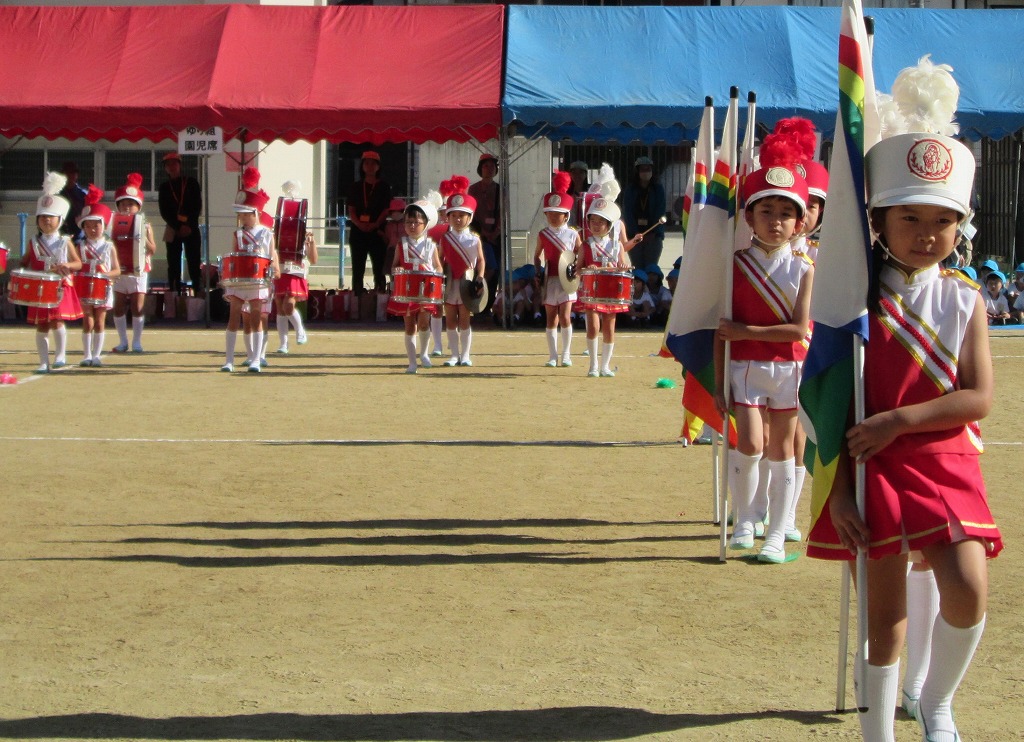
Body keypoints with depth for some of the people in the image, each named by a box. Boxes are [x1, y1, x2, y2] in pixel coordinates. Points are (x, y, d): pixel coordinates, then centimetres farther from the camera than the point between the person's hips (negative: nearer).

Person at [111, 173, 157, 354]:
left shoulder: (145, 226, 3)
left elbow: (153, 250, -1)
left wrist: (143, 237, -16)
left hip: (138, 271, -1)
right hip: (119, 271, 2)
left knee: (137, 308, -3)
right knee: (119, 308, 4)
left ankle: (137, 342, 5)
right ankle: (123, 341, 14)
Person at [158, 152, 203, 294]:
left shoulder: (191, 182, 7)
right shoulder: (164, 187, 10)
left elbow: (198, 206, 1)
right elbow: (164, 212, 2)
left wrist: (189, 225, -11)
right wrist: (178, 227, -10)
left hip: (191, 229, -1)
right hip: (173, 230, 1)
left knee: (194, 263, -7)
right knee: (173, 265, -3)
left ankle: (198, 292, -10)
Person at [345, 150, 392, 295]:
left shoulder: (383, 186, 6)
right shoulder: (356, 187, 12)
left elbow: (386, 210, -1)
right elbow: (351, 210, 6)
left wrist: (375, 225, -17)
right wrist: (358, 223, -14)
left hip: (377, 232, -2)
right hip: (358, 232, 2)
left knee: (378, 268, -4)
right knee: (358, 269, 2)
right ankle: (357, 296, 4)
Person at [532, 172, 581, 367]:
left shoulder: (573, 234, -1)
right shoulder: (543, 235, 3)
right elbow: (537, 256, 12)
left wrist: (576, 270, -13)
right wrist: (538, 272, -2)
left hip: (567, 280, -2)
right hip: (550, 280, 2)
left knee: (564, 317, -9)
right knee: (551, 319, 5)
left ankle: (566, 354, 3)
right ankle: (553, 355, 12)